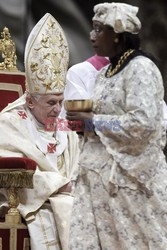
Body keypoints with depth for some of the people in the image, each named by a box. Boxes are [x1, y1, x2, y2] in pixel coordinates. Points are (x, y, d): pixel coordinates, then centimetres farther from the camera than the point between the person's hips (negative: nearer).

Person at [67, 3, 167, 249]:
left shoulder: (140, 68, -12)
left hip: (129, 174, -8)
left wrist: (92, 120, -15)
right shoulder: (107, 72, 14)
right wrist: (86, 120, 4)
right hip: (101, 173, 8)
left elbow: (142, 123, -21)